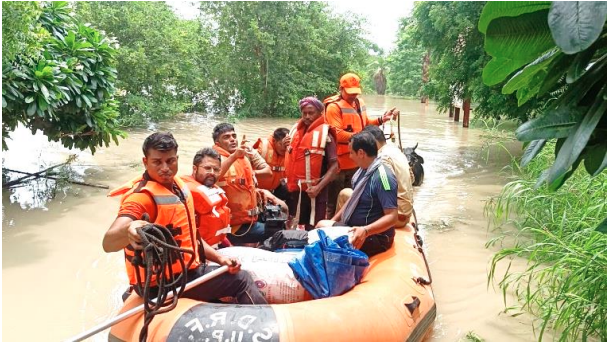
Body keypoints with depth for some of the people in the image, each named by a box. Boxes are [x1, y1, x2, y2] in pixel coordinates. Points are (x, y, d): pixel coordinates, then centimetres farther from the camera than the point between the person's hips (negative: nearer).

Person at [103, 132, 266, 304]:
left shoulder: (178, 186, 4)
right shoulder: (141, 196, -22)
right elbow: (109, 243, -38)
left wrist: (220, 258, 4)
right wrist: (128, 230, -60)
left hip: (186, 270, 8)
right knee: (241, 279, -3)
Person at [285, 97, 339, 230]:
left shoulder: (325, 134, -7)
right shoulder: (296, 130, 8)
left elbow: (334, 166, -11)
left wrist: (319, 187, -20)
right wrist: (289, 182, 9)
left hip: (314, 191, -5)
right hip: (295, 190, 5)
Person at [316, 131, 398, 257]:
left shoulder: (382, 177, -25)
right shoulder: (363, 170, 6)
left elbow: (392, 217, -28)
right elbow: (353, 200, 19)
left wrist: (365, 231, -39)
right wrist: (333, 221, 14)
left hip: (375, 236, -10)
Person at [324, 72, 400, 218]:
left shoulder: (360, 102, 11)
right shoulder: (334, 106, -14)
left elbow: (365, 124, 23)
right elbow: (337, 134, -23)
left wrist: (382, 119, 9)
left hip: (356, 161, 8)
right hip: (340, 162, -8)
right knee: (335, 201, 2)